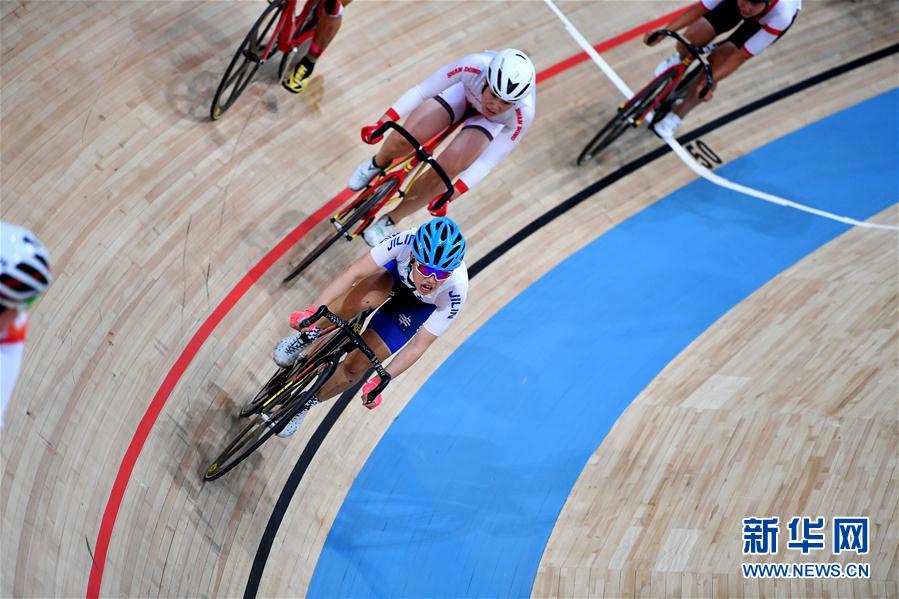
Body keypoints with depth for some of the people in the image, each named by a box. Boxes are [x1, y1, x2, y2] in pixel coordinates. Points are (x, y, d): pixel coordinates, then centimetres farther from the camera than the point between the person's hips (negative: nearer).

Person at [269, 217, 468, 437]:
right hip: (396, 270, 1)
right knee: (366, 299, -37)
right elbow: (353, 272, -36)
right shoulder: (406, 241, -39)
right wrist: (312, 311, -46)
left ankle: (307, 403, 21)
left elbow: (417, 346, -28)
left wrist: (379, 381, -29)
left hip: (420, 304, 0)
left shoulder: (455, 294, -38)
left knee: (356, 366, -8)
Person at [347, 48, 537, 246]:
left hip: (492, 122, -1)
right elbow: (422, 91, -32)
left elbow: (488, 160, -29)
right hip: (464, 90, 1)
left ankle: (391, 220, 2)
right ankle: (379, 163, 21)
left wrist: (451, 194, -31)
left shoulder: (523, 114, -39)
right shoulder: (475, 65, -41)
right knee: (404, 139, -19)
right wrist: (382, 123, -38)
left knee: (447, 167, -22)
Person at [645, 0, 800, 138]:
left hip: (770, 17, -2)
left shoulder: (782, 16, -44)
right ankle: (681, 58, 32)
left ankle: (677, 115, 6)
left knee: (718, 60, -15)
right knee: (692, 39, -10)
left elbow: (741, 56, -36)